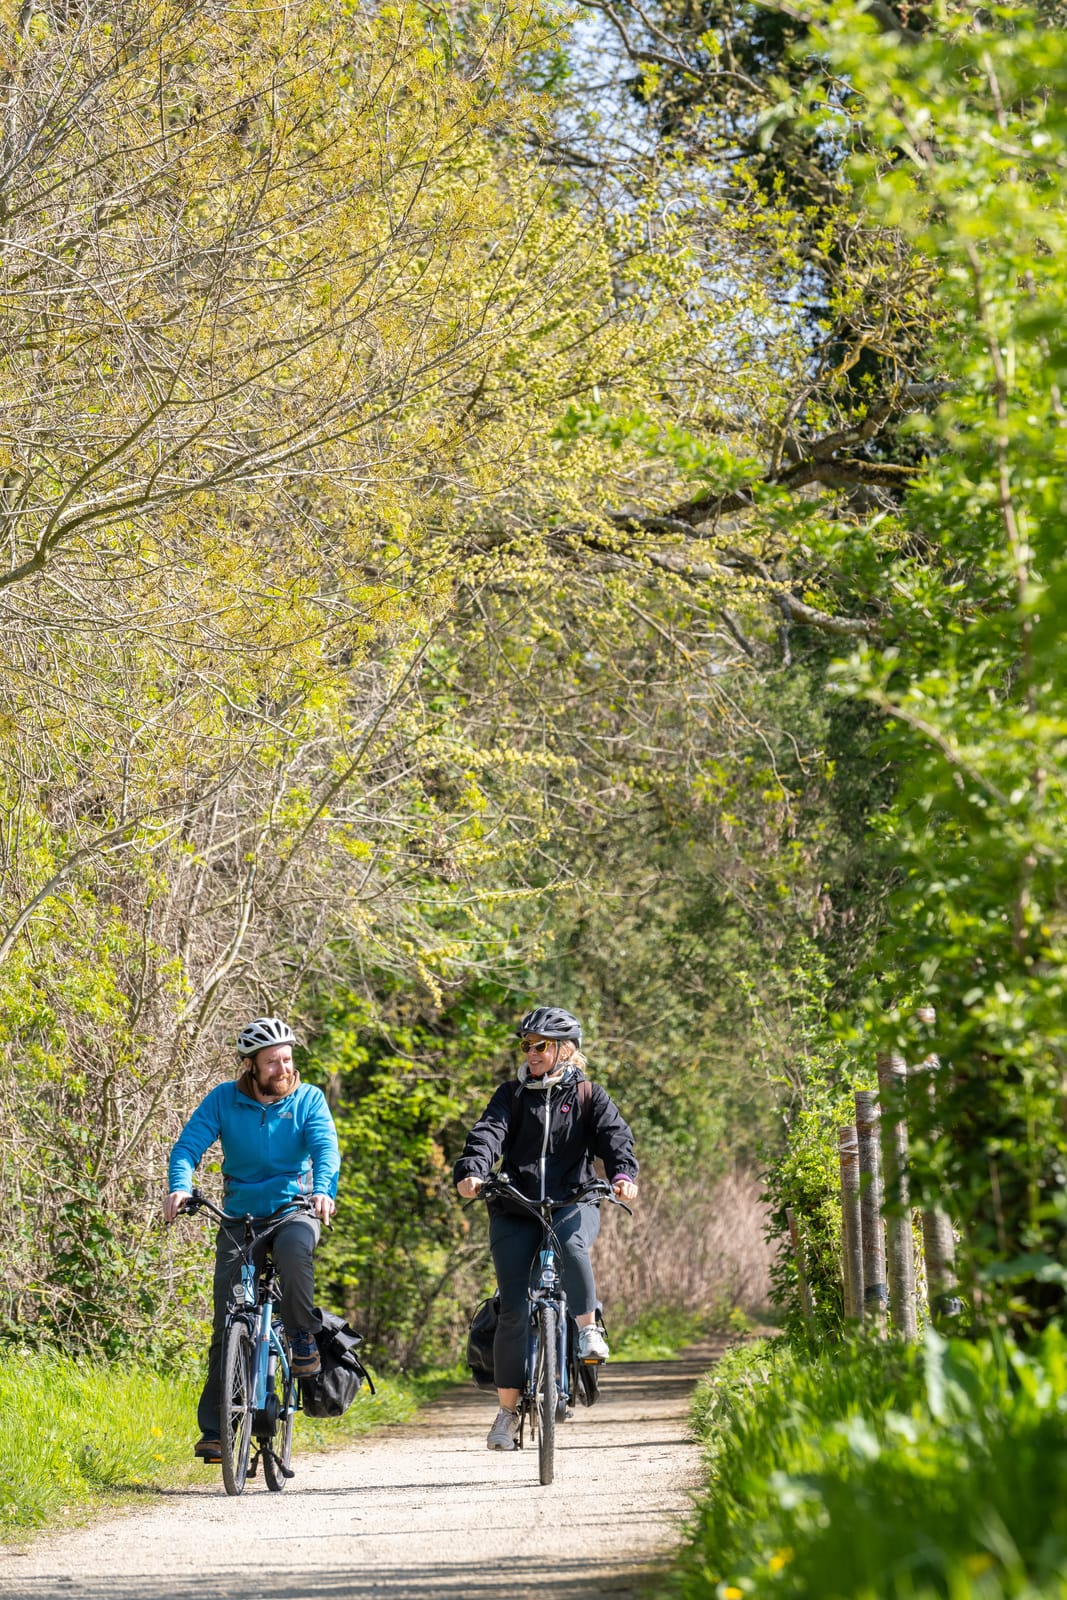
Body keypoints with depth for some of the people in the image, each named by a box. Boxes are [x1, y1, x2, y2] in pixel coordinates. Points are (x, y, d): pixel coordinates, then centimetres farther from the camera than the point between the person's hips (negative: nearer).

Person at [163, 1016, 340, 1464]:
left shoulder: (308, 1099, -4)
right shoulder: (223, 1100, -3)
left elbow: (325, 1148, -18)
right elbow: (188, 1146, -12)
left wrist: (324, 1190, -39)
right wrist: (180, 1187, -33)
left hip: (293, 1209, -1)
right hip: (240, 1215, 1)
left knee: (294, 1249, -38)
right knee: (227, 1324, -3)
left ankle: (303, 1335, -14)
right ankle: (213, 1428, 4)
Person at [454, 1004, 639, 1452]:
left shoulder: (589, 1096, 9)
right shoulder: (512, 1095, 11)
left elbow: (614, 1135, -8)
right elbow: (488, 1133, -7)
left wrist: (623, 1174, -30)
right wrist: (471, 1172, -28)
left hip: (573, 1203, -1)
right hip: (515, 1209, 1)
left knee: (571, 1245, -37)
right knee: (514, 1310, -7)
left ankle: (589, 1330, -19)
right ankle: (507, 1410, 2)